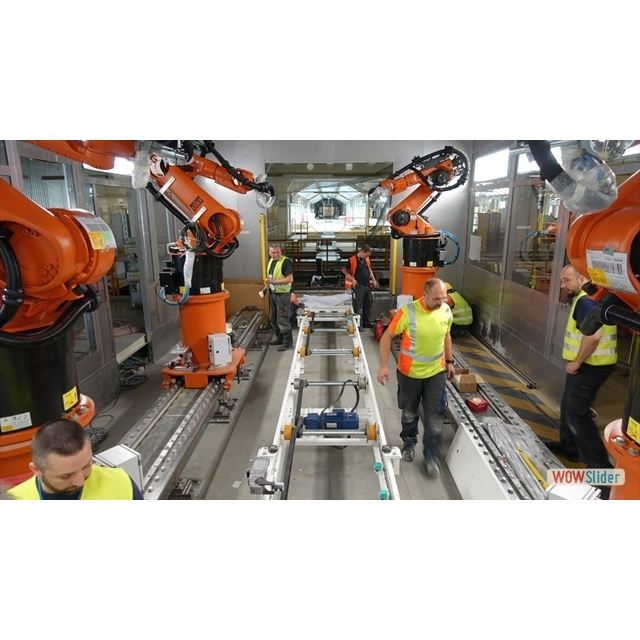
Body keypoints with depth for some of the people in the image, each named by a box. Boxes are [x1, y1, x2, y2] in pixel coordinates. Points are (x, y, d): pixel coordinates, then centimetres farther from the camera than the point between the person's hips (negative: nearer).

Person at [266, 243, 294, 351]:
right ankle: (279, 338, 34)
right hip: (272, 293, 9)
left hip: (282, 294, -9)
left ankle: (288, 343, 8)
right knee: (273, 318, 18)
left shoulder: (286, 262, -17)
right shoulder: (271, 261, 9)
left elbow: (290, 279, -24)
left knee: (283, 320, -4)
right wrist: (268, 280, 7)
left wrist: (274, 281, -26)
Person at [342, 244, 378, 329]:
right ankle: (358, 324, 3)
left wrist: (373, 279, 14)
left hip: (367, 285, 7)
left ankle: (366, 322, 27)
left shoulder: (367, 259, 10)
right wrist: (352, 279, -12)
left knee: (369, 303, 13)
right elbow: (344, 270, -5)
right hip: (358, 285, -7)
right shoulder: (352, 260, -9)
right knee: (358, 305, -5)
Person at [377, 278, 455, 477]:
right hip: (410, 372, -2)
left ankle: (432, 455, 24)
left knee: (434, 416, 6)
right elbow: (387, 337, -15)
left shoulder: (446, 311, -9)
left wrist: (449, 361, 14)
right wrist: (383, 366, -19)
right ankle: (409, 442, 44)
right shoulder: (407, 312, -23)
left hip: (436, 372, 3)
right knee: (409, 412, 18)